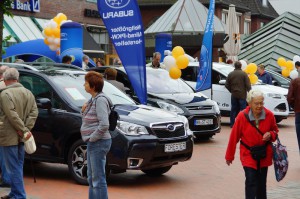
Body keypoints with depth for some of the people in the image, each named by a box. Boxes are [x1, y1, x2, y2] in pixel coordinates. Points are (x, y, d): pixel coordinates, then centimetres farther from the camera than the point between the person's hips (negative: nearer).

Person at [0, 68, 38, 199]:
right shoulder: (28, 93, 9)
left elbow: (12, 115, -22)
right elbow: (34, 112, 3)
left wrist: (24, 130, -16)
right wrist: (26, 129, -4)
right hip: (21, 138, 8)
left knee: (13, 168, -4)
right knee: (18, 166, 17)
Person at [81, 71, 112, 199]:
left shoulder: (100, 100, -18)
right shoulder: (93, 99, 13)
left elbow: (104, 125, -25)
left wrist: (92, 138, -16)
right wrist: (85, 111, 4)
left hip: (99, 143, -11)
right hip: (93, 142, 11)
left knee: (98, 179, -5)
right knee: (91, 178, 18)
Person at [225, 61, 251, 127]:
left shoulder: (230, 74, 5)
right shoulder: (244, 74, -6)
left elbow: (227, 85, 6)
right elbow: (248, 85, -9)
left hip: (234, 95, 3)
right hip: (242, 95, -3)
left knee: (233, 109, 11)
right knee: (242, 109, 1)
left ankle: (232, 124, 13)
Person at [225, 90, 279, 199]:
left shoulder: (269, 115, -9)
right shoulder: (242, 116, -17)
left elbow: (275, 130, 10)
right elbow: (234, 137, -8)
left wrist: (270, 135, -15)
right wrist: (229, 156, -1)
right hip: (248, 154, -3)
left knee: (262, 182, 14)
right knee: (251, 181, -12)